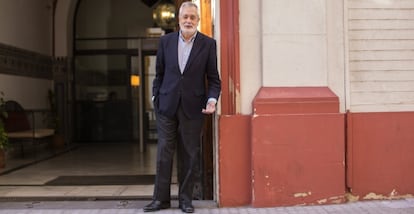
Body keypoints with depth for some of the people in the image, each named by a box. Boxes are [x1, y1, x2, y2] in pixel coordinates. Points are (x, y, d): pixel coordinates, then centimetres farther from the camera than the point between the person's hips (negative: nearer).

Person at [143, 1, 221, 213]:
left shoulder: (208, 44, 0)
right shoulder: (166, 41, 5)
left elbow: (213, 78, 0)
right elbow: (159, 74, 11)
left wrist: (212, 99, -14)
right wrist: (155, 97, 7)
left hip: (193, 107, -1)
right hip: (167, 106, 2)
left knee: (190, 155, 6)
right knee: (164, 153, 4)